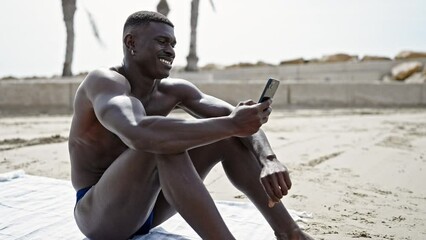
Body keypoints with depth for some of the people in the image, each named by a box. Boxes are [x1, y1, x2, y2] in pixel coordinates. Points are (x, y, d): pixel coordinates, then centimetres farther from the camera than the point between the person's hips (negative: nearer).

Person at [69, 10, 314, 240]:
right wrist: (231, 124, -43)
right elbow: (138, 133, -43)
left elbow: (234, 116, -9)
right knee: (165, 139, -35)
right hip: (98, 214, -6)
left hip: (149, 205, 7)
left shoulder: (172, 90, -1)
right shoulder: (103, 81, -21)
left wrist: (268, 160, -29)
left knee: (229, 136, -7)